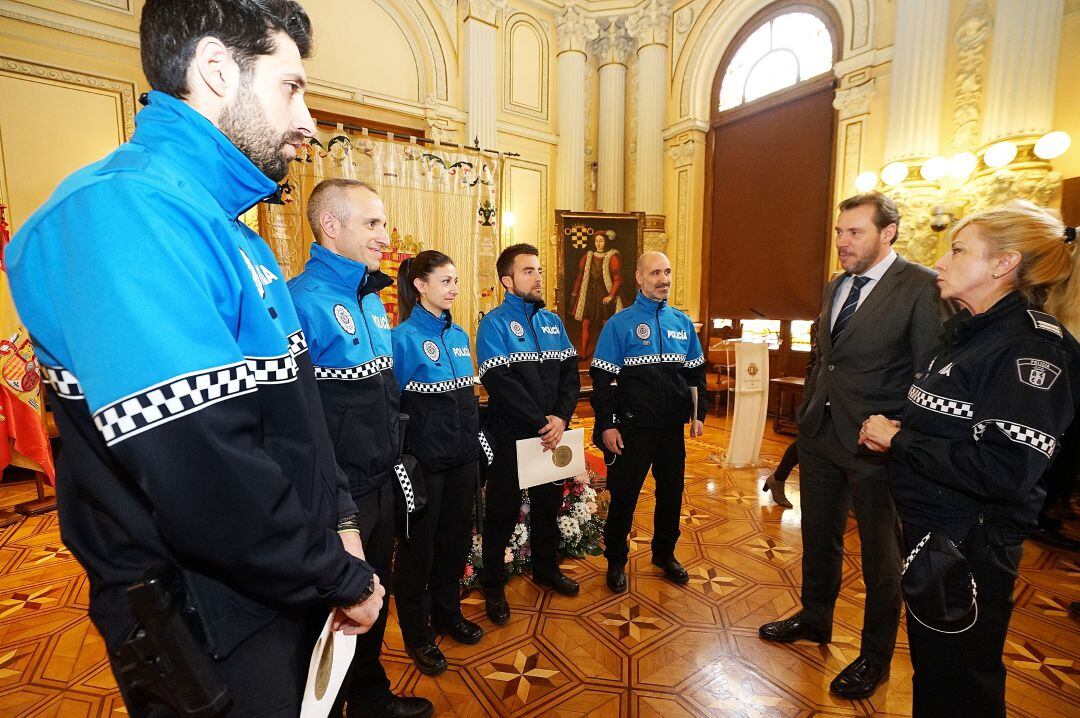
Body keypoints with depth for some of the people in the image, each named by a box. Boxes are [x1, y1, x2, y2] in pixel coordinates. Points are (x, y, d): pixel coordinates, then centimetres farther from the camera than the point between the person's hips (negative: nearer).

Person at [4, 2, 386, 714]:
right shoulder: (124, 209, -23)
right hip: (210, 631, -8)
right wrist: (343, 577, -16)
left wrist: (337, 519, 4)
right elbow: (208, 482, -31)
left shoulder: (229, 228, 8)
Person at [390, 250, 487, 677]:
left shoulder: (458, 335, 7)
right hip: (425, 462, -6)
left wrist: (476, 442, 14)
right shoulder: (404, 337, -14)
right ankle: (417, 635, 33)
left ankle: (448, 613, 42)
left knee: (456, 539, 19)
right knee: (419, 546, 12)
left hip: (462, 458, 7)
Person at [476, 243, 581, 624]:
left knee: (548, 505, 20)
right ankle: (493, 586, 28)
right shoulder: (494, 323, -10)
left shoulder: (553, 321, 8)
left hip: (552, 433, 6)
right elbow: (500, 382, -20)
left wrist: (561, 418, -12)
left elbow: (570, 372, 3)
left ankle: (546, 569, 42)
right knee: (503, 511, 8)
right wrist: (541, 422, -20)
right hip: (510, 436, -5)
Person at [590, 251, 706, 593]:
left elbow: (696, 372, 14)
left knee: (672, 492, 16)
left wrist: (698, 414, 10)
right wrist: (606, 426, -13)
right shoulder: (620, 323, -7)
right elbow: (602, 377, -9)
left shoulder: (682, 322, 7)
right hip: (633, 427, -4)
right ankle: (616, 560, 27)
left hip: (674, 427, 5)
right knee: (624, 495, 6)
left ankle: (665, 553, 38)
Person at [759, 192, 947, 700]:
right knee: (818, 538, 21)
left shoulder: (921, 287, -13)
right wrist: (808, 412, 12)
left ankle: (875, 656, 35)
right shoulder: (836, 286, 9)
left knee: (880, 553, 13)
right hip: (820, 434, 7)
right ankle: (815, 619, 44)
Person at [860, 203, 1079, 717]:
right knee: (929, 674, 27)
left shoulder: (1031, 343, -19)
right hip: (930, 531, 8)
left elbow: (1004, 471, -28)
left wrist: (898, 438, -20)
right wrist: (894, 433, -2)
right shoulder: (968, 332, 8)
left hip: (970, 548, -8)